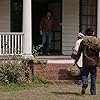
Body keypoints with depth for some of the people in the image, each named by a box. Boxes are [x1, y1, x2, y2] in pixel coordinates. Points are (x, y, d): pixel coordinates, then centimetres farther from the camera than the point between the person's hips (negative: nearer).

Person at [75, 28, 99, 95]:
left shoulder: (83, 42, 0)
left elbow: (79, 53, 3)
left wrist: (76, 61, 10)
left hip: (86, 62, -1)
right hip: (94, 62, 1)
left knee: (84, 74, 12)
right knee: (93, 77, 8)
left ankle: (85, 84, -19)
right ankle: (93, 92, 8)